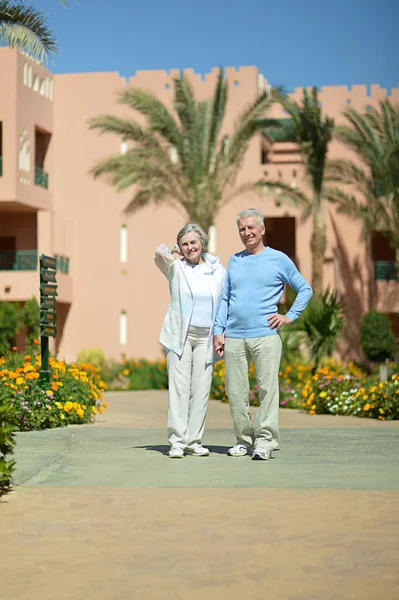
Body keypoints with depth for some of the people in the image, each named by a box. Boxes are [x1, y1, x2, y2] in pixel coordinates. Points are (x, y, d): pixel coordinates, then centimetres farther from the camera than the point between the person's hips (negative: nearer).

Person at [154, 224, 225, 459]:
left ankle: (194, 441, 7)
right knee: (179, 388, -8)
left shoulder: (218, 270, 10)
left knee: (201, 389, 1)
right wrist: (171, 252, 0)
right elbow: (160, 254, -21)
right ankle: (177, 442, -8)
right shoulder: (176, 267, 2)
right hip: (180, 334, -2)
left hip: (206, 337, 2)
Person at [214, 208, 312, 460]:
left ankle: (265, 441, -5)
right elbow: (225, 298, 18)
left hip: (265, 335, -3)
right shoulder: (234, 261, 16)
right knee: (236, 391, 3)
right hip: (234, 337, 4)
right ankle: (244, 439, 14)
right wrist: (218, 331, 8)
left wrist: (290, 316, 1)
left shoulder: (279, 259, 6)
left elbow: (305, 289, 12)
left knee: (268, 388, -8)